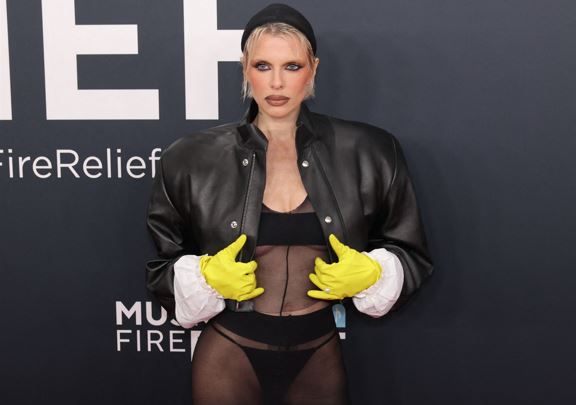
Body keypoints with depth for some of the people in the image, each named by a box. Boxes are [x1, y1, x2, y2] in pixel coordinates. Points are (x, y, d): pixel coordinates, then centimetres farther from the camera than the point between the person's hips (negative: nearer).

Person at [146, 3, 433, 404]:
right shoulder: (195, 160, -6)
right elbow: (164, 266, 4)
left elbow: (411, 255, 5)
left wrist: (369, 273, -14)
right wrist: (208, 278, -15)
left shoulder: (366, 153, -5)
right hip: (229, 357, 0)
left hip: (320, 356, 1)